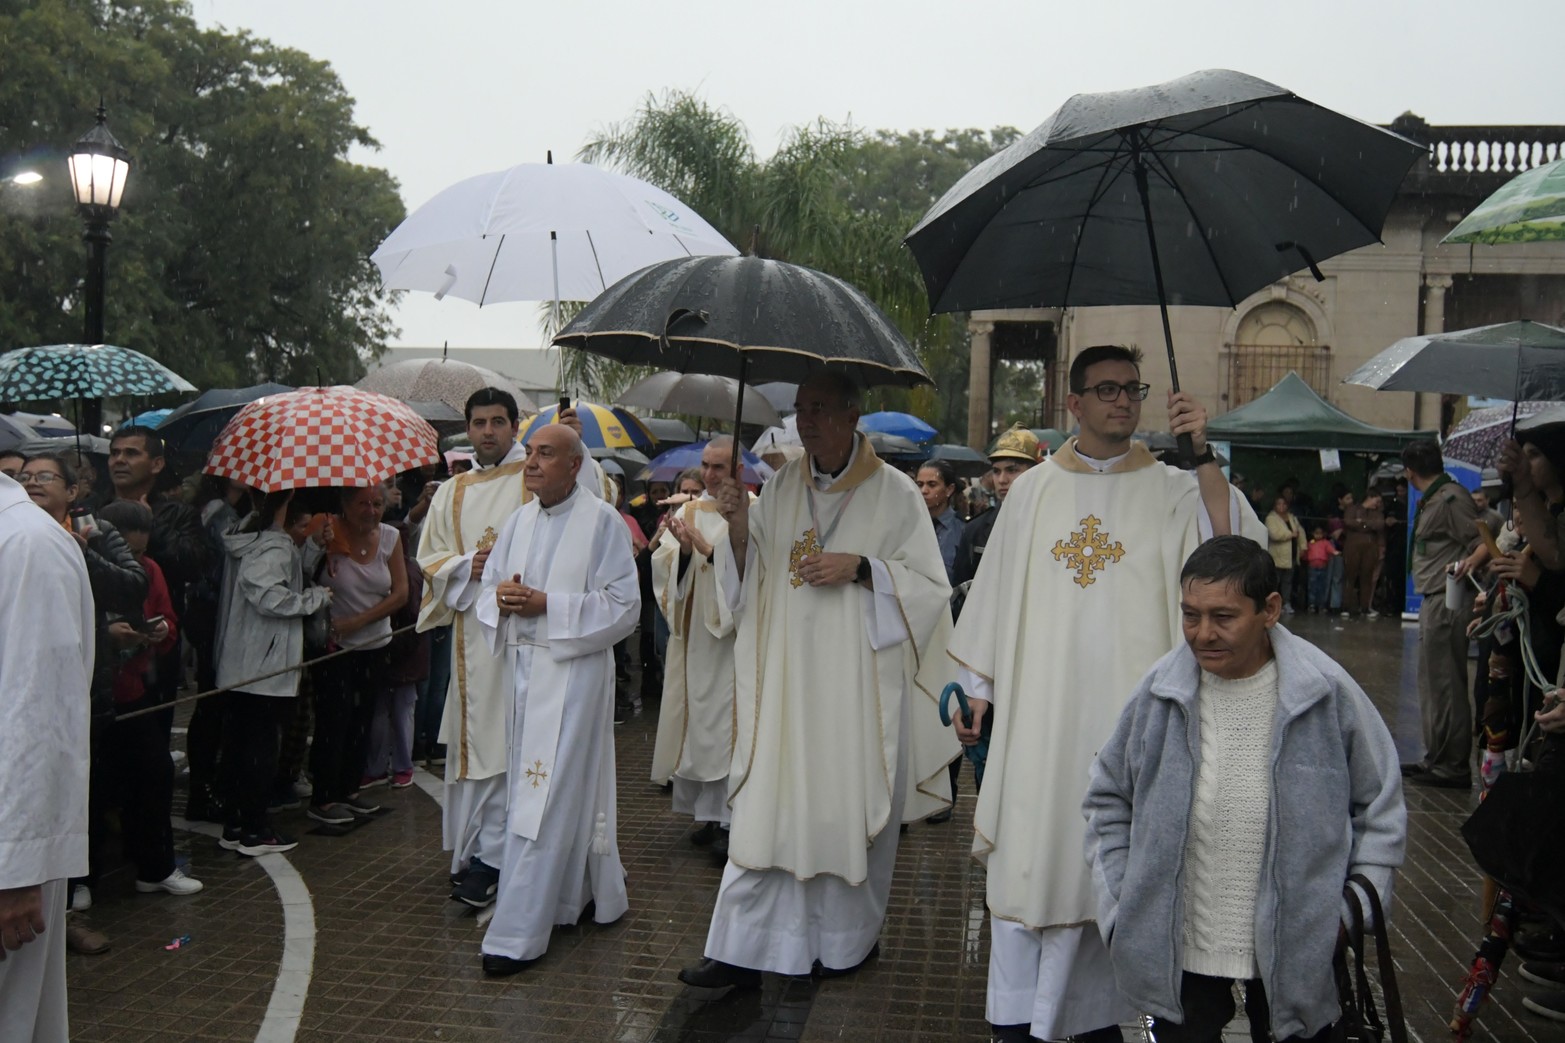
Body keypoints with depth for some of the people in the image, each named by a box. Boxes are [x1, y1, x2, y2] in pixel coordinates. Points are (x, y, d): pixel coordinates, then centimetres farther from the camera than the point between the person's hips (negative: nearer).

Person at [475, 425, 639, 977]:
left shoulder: (603, 521, -8)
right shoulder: (518, 520, 12)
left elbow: (623, 606, -11)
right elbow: (489, 589, 17)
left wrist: (547, 605, -18)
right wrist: (502, 596, -7)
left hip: (572, 671, -6)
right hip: (523, 666, 7)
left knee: (545, 799, -6)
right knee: (572, 789, 15)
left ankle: (517, 933, 0)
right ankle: (592, 891, 33)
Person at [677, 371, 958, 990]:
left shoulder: (894, 493, -3)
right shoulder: (780, 489, 9)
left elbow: (930, 586, -2)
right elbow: (748, 581, 11)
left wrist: (860, 568, -16)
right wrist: (738, 528, -7)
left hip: (859, 684, -3)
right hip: (786, 681, 3)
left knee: (852, 807, 6)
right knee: (766, 809, 1)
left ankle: (849, 939, 25)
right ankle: (743, 949, 7)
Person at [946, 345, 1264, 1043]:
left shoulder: (1170, 489, 3)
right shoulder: (1032, 492, 7)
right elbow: (996, 595, 10)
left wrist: (1204, 457, -20)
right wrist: (978, 690, 7)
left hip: (1129, 714, 0)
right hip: (1040, 713, 1)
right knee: (1031, 860, 1)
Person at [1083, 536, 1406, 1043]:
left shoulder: (1327, 693, -10)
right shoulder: (1160, 692, -7)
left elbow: (1380, 807, 3)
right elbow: (1108, 800, 5)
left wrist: (1357, 907, -3)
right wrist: (1120, 910, 1)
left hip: (1296, 949, -1)